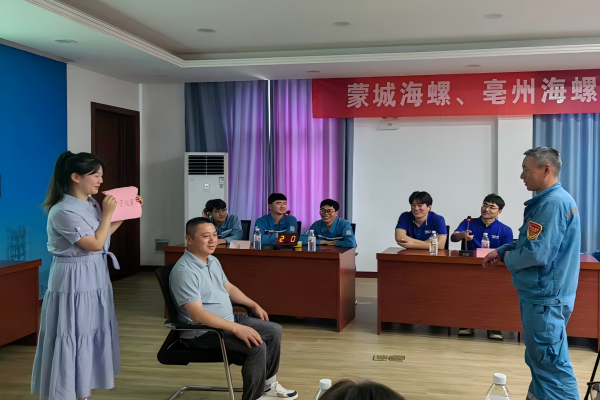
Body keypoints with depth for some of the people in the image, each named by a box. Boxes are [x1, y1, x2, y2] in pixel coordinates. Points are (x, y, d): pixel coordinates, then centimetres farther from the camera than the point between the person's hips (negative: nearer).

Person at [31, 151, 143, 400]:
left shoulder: (90, 203, 4)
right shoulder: (64, 211, -22)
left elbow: (103, 233, 19)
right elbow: (96, 244, -21)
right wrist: (107, 213, -14)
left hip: (94, 277, 9)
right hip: (75, 281, -9)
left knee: (90, 334, 16)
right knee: (73, 337, 0)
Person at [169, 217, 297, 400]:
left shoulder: (213, 260, 7)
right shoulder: (184, 271, -25)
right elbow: (198, 315, -31)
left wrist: (253, 305, 14)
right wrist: (237, 329, -34)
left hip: (229, 320, 10)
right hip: (202, 332, -10)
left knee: (274, 330, 8)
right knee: (256, 346, -25)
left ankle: (267, 385, 22)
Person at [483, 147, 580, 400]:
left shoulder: (553, 203, -22)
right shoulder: (547, 201, 12)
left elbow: (536, 253, -26)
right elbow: (531, 242, 22)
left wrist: (508, 259, -8)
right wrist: (501, 251, 9)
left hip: (545, 297, -11)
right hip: (540, 294, 11)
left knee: (551, 364, -3)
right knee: (539, 360, 20)